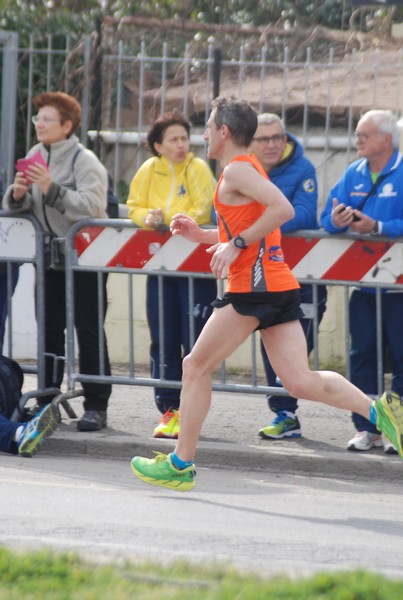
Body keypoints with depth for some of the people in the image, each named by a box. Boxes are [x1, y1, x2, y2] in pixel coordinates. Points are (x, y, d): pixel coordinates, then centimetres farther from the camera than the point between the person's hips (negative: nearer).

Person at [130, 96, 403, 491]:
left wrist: (236, 245, -18)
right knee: (299, 382, 0)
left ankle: (180, 466, 6)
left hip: (254, 288, -9)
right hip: (280, 287, 9)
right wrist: (201, 235, 22)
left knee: (196, 367, 2)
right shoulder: (246, 168, 22)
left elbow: (283, 209, -23)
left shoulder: (237, 170, -8)